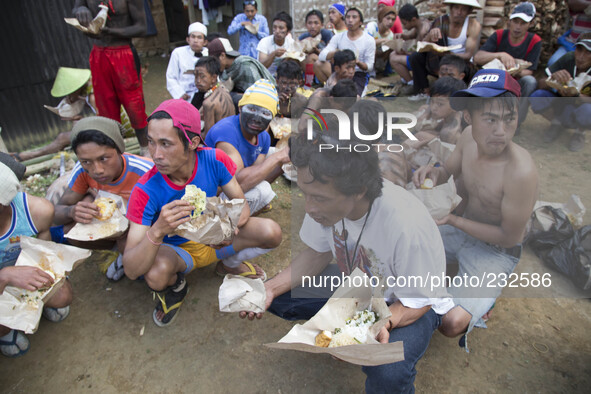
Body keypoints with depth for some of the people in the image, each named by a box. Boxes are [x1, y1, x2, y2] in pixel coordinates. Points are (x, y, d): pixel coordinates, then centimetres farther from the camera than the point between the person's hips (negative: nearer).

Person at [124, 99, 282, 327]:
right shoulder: (146, 191, -29)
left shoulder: (214, 160, -22)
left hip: (213, 240, 3)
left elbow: (241, 204, -11)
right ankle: (175, 286, 4)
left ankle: (230, 264, 14)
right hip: (175, 250, -2)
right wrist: (157, 231, -50)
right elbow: (131, 271, -29)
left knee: (271, 232, -18)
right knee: (156, 273, -37)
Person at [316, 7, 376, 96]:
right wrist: (336, 52, -32)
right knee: (318, 64, -21)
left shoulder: (369, 40, -4)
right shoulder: (338, 37, 2)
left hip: (359, 75, -3)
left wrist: (358, 63, -29)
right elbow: (322, 56, -10)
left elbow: (370, 67, -6)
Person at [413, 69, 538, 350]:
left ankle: (480, 307, 12)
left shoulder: (521, 171, -32)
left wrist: (453, 220, -24)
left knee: (451, 323, -23)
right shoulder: (470, 137, -13)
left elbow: (510, 237, -21)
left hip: (496, 251, -6)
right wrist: (433, 172, -17)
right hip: (461, 229, 6)